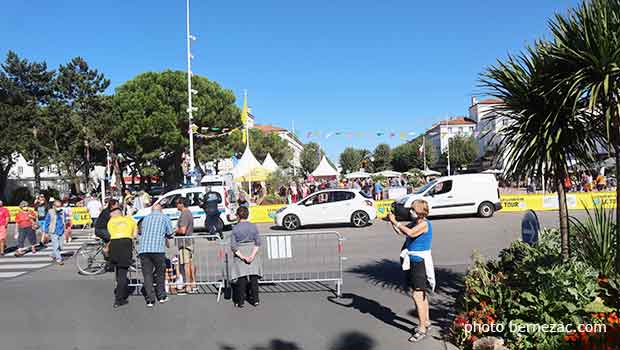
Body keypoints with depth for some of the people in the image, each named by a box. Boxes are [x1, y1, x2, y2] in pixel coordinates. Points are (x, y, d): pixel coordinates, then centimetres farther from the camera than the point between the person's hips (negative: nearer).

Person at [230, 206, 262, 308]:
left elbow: (233, 246, -11)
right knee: (254, 276, 9)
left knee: (241, 277, 4)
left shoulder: (235, 228, -7)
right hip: (252, 251, 2)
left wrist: (242, 256, -12)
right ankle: (255, 299, 14)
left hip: (240, 253, -2)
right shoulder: (254, 226, -1)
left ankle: (240, 301, 8)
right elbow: (258, 242, -6)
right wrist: (252, 255, -10)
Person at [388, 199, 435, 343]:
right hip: (413, 261, 9)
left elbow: (410, 233, -31)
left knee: (417, 295, -9)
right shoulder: (415, 223, 9)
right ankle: (426, 322, 33)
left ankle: (422, 329, -2)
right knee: (421, 294, 19)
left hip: (420, 262, -9)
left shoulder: (424, 224, -16)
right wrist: (392, 222, -1)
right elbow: (400, 231, 15)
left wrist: (395, 221, -23)